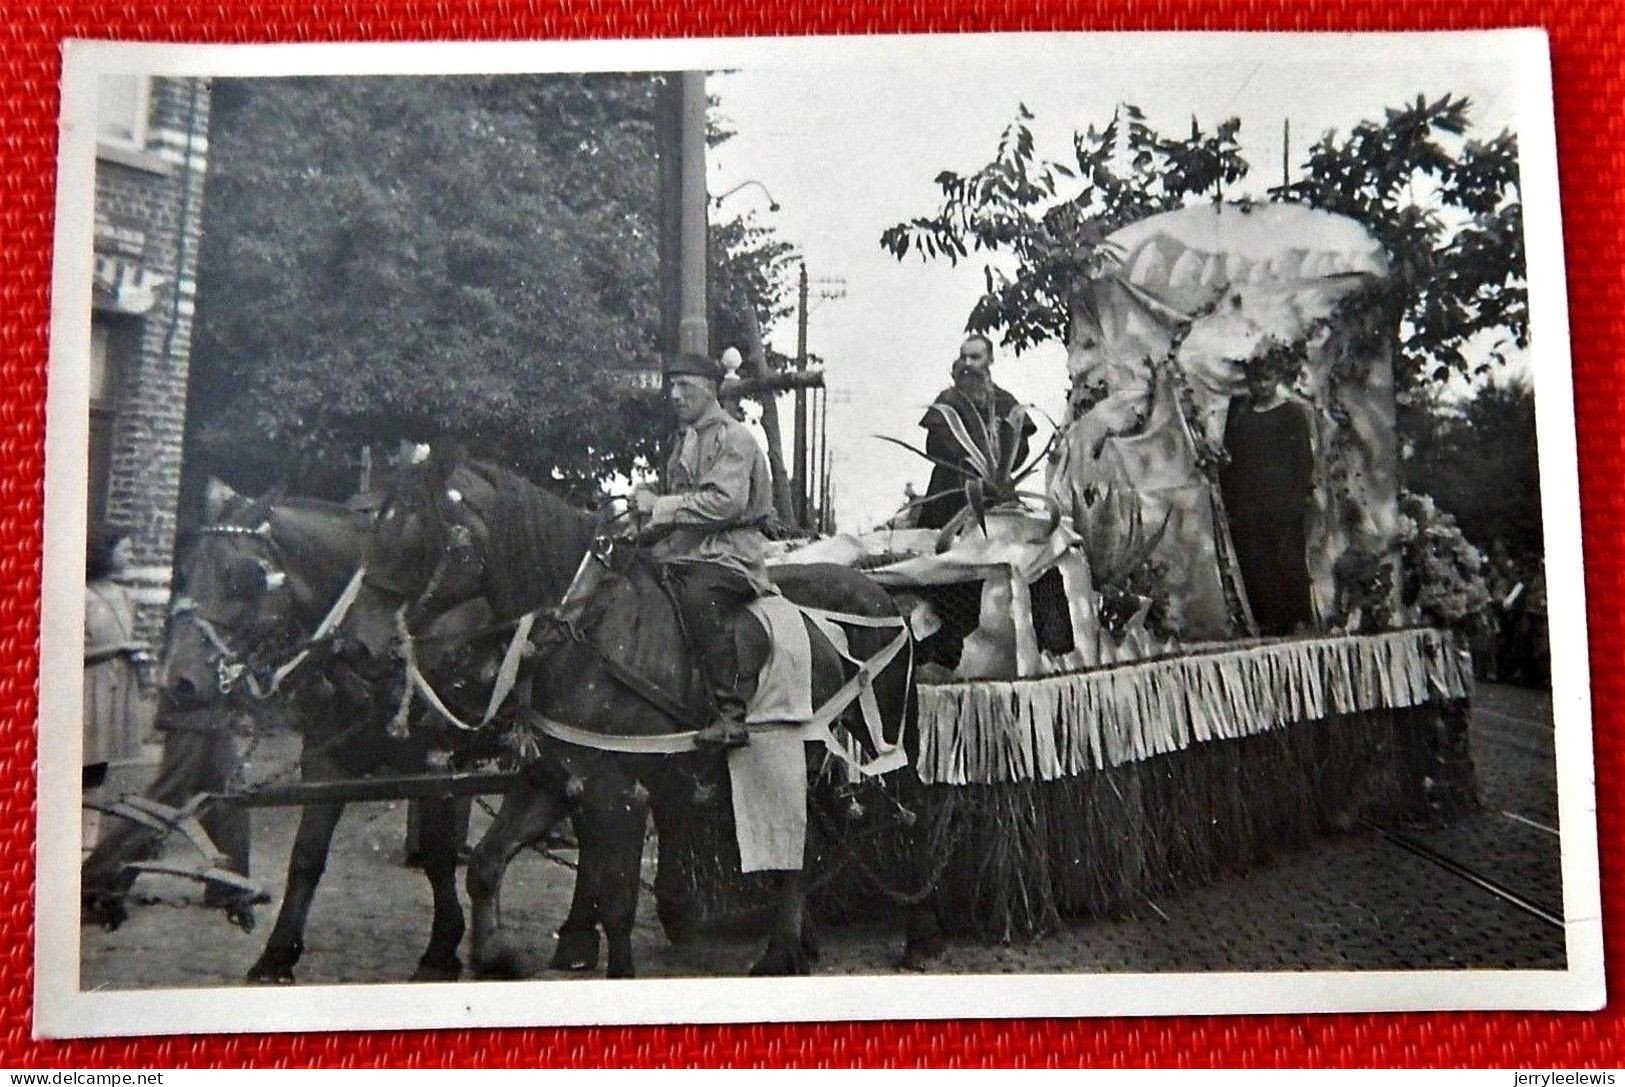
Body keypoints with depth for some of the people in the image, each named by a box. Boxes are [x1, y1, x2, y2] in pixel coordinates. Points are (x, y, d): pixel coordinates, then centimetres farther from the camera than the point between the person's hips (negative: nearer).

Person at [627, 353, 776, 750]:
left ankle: (732, 716, -37)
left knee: (695, 597, -37)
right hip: (683, 553, 9)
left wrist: (660, 506, -15)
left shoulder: (732, 437, -4)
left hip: (729, 555, -9)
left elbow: (726, 502, -18)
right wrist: (647, 526, 12)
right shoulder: (683, 441, 24)